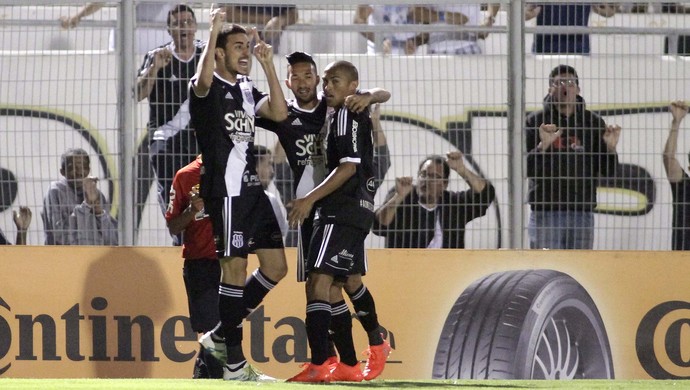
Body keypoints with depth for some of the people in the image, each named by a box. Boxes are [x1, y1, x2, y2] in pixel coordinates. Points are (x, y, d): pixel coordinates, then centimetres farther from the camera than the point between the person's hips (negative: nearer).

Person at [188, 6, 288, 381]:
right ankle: (234, 363, -6)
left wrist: (268, 64, 1)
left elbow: (279, 112, 2)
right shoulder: (208, 89, -4)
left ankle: (222, 334, 20)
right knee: (235, 268, -9)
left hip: (252, 189, 8)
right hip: (225, 191, -8)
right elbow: (203, 80, -29)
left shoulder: (247, 90, 18)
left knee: (275, 267, 8)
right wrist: (214, 30, -25)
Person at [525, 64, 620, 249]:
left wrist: (610, 149, -13)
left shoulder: (593, 122, 7)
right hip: (546, 213, -2)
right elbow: (524, 169, -5)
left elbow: (608, 171, 6)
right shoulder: (536, 122, 2)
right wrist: (542, 146, -21)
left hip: (582, 213, 2)